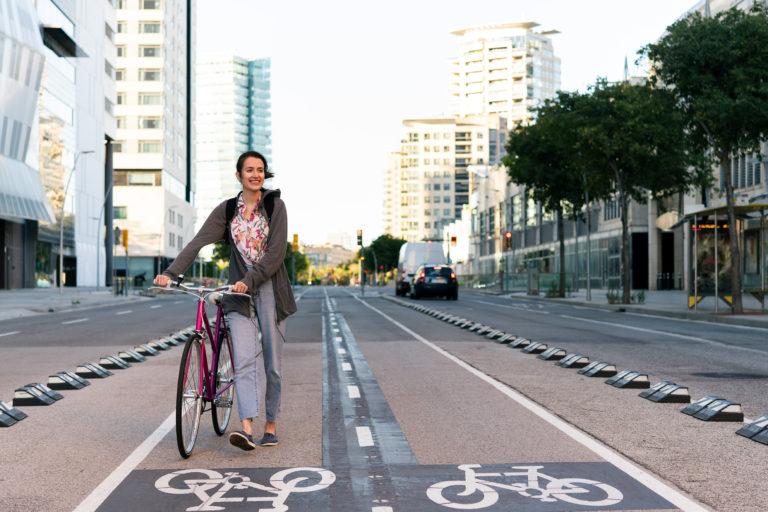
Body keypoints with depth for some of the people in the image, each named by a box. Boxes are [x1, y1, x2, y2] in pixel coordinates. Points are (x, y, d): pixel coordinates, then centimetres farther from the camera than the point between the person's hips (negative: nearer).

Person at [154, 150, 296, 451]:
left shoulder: (274, 206, -1)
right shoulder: (227, 210, 7)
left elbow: (276, 252, -10)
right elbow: (198, 242, -4)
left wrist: (250, 280, -21)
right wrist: (171, 273, -16)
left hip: (270, 290, -1)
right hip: (239, 294, 2)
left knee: (273, 363, 5)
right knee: (243, 362, -10)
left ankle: (271, 424, 19)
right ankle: (247, 429, -17)